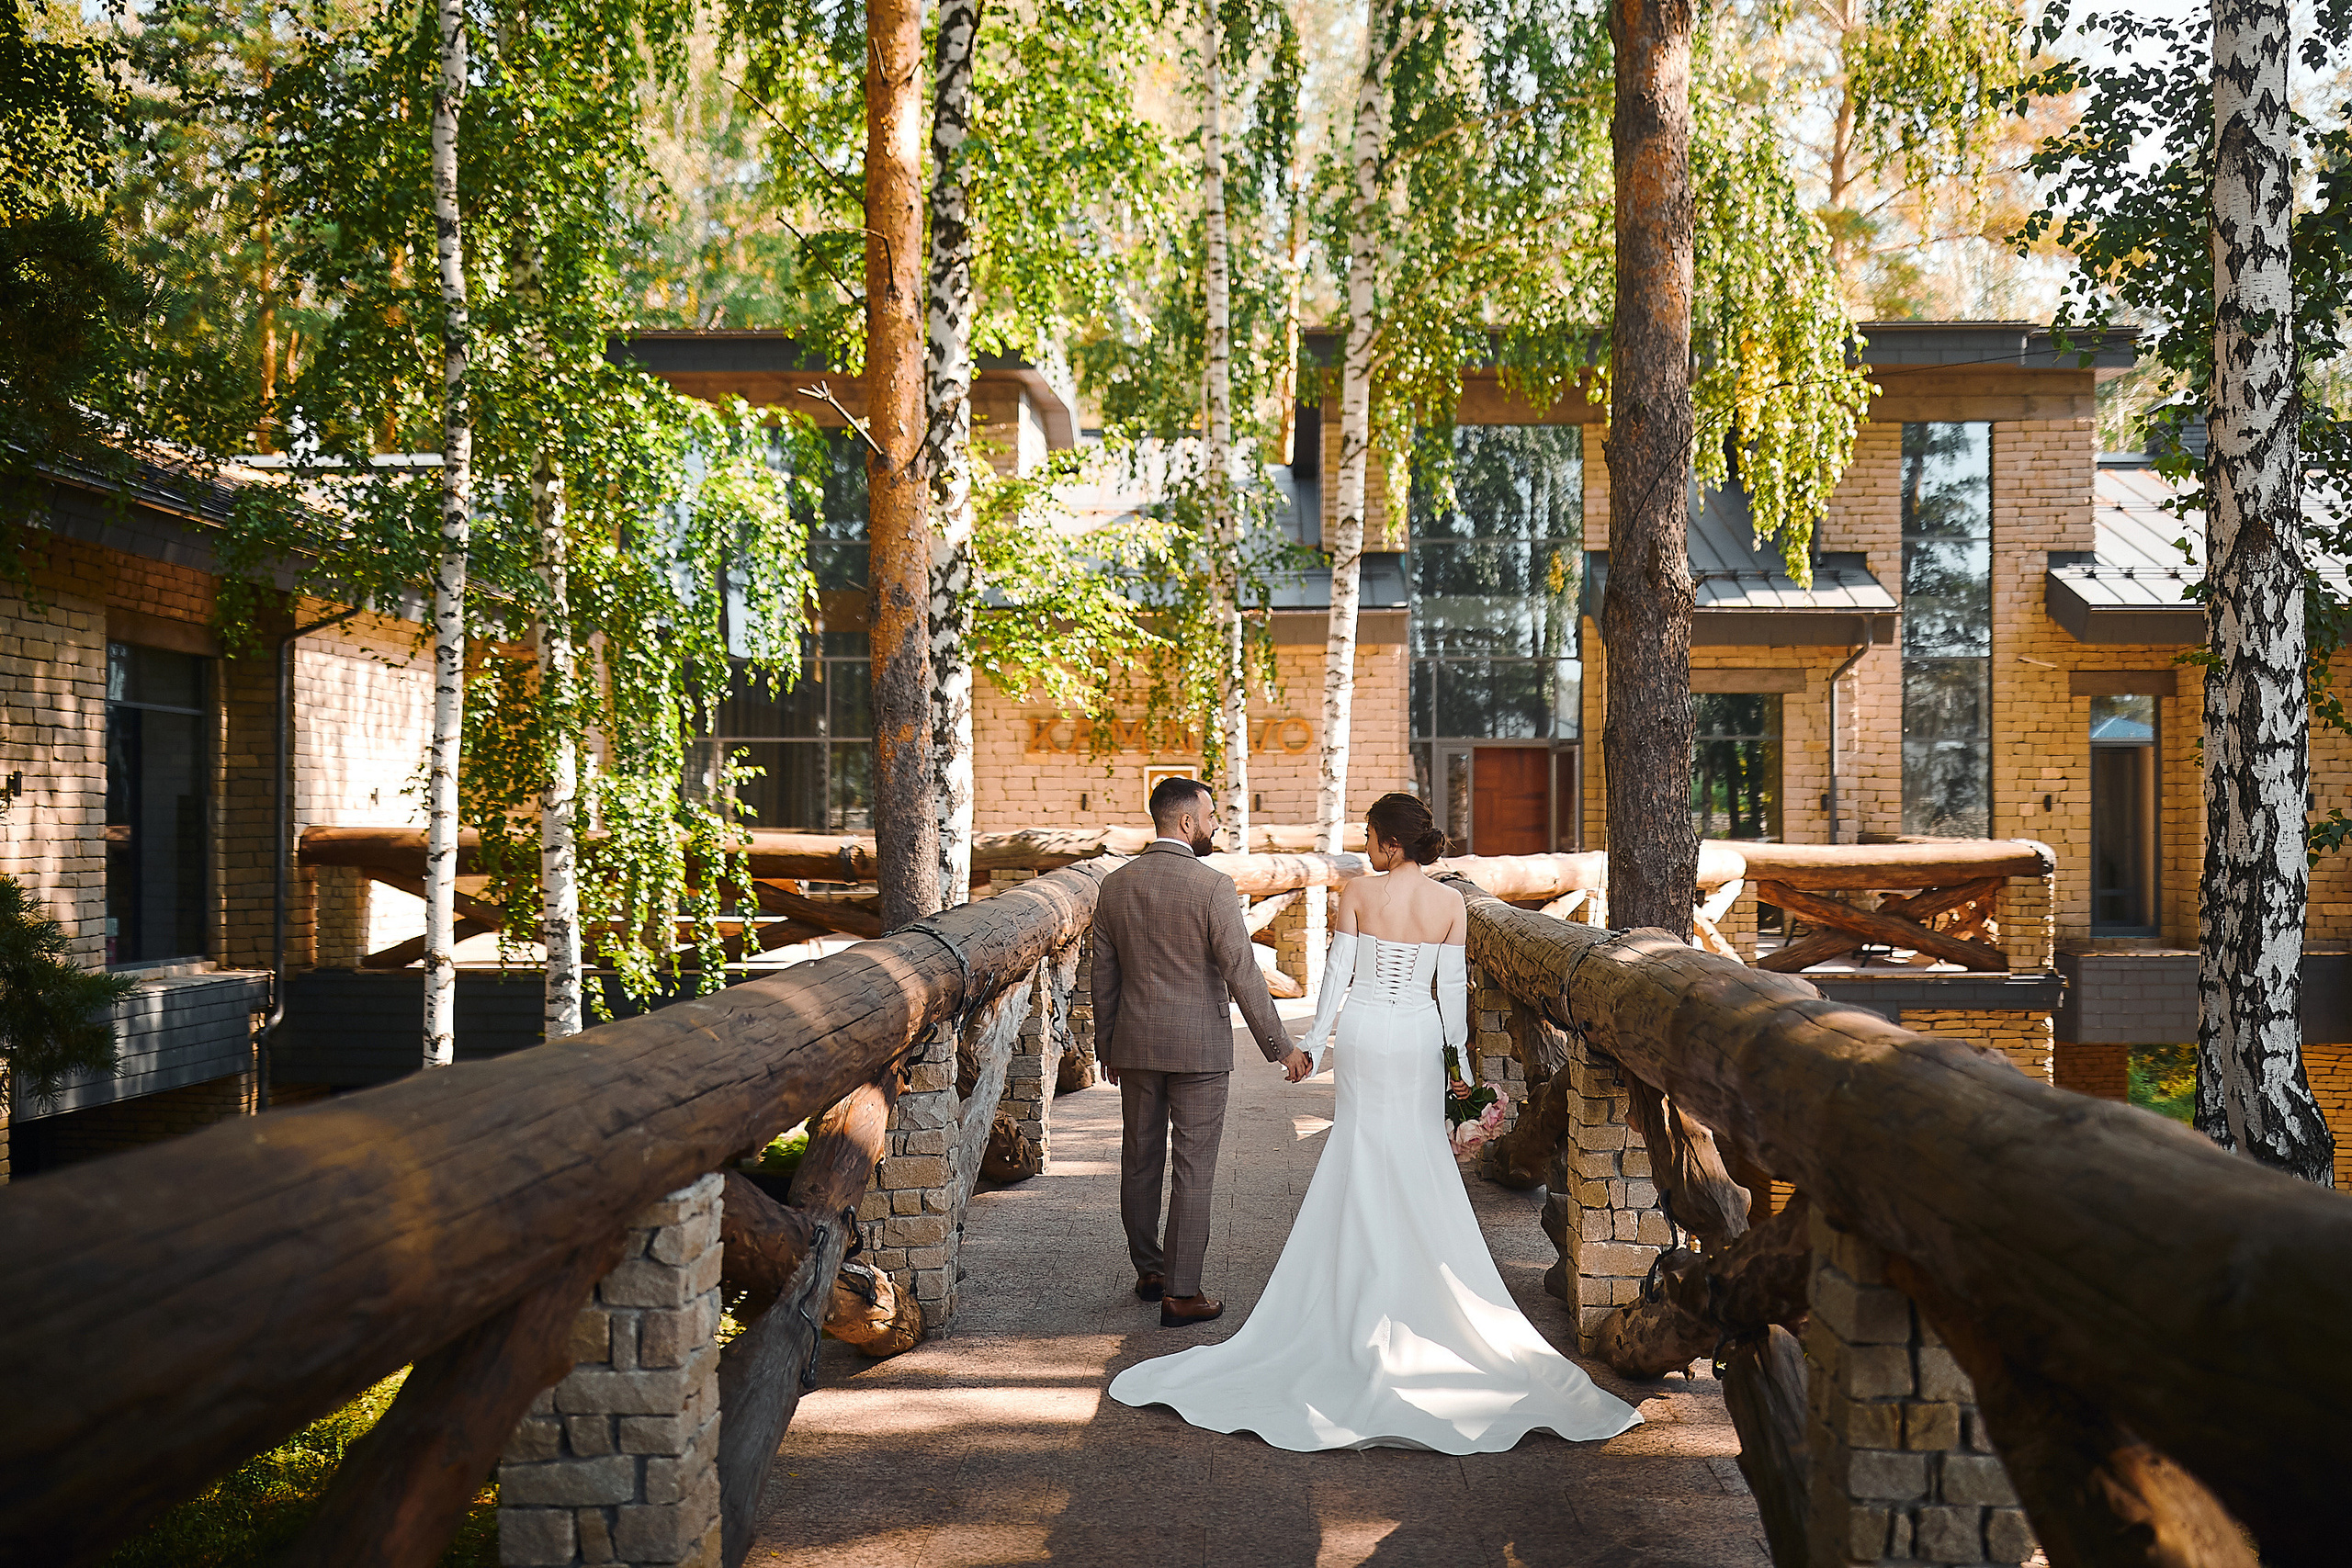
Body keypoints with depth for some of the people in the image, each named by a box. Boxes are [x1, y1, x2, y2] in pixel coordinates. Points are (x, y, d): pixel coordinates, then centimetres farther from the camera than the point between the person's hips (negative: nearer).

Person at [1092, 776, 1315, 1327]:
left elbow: (1104, 976, 8)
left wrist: (1106, 1047, 19)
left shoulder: (1114, 886, 2)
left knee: (1140, 1162, 16)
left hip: (1135, 1045, 5)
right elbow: (1243, 976, -15)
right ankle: (1181, 1293, 6)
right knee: (1193, 1171, 2)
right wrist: (1281, 1047, -7)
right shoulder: (1213, 887, -14)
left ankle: (1148, 1271, 30)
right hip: (1200, 1048, -5)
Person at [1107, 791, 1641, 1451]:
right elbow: (1453, 988, -1)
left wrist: (1314, 1042, 2)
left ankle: (1368, 1283, 16)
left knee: (1365, 1153, 9)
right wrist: (1459, 1058, 7)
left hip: (1364, 1032, -1)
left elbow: (1338, 971, -6)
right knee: (1421, 1156, 11)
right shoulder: (1450, 903, -3)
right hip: (1420, 1035, 2)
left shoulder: (1358, 893, -9)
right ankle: (1421, 1276, 16)